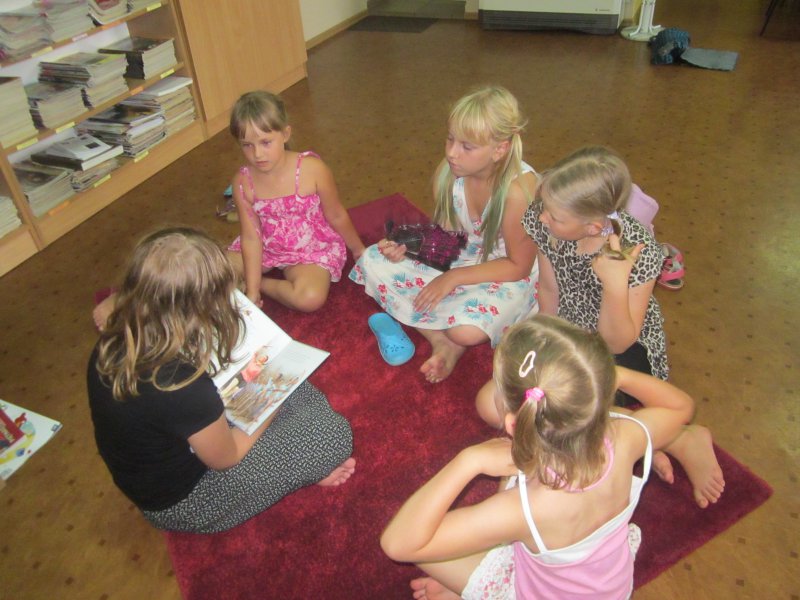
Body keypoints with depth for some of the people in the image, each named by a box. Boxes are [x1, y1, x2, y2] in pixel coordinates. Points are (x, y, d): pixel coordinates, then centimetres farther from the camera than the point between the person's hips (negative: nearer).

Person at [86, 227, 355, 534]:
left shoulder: (112, 344, -17)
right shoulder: (184, 387, -39)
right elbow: (226, 457, -20)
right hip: (185, 505, -7)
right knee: (334, 431, -9)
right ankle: (304, 469, 17)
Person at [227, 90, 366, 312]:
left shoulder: (312, 169, -25)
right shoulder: (243, 182, -15)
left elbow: (336, 216, -11)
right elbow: (251, 237, -12)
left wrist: (358, 249, 3)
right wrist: (251, 291, -15)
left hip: (313, 249, -2)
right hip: (267, 248, 2)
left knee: (310, 298, -31)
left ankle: (263, 283, -5)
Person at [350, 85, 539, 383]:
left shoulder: (518, 189, -30)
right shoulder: (448, 172, -13)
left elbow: (518, 266, -20)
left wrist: (454, 278, -24)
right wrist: (408, 246, -20)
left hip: (506, 276, -6)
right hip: (457, 258, 7)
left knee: (467, 330, -37)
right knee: (373, 260, -7)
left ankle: (452, 340, 3)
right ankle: (441, 340, -13)